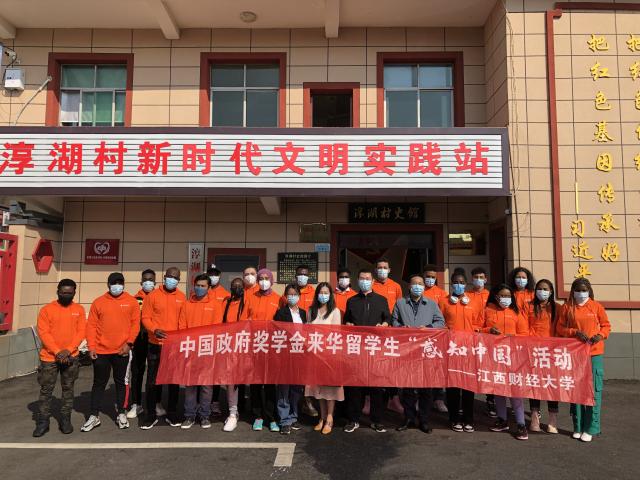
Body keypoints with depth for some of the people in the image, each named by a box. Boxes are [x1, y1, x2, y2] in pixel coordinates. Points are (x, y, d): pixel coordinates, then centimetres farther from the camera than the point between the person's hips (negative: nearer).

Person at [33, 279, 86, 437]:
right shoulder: (47, 309, -3)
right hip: (49, 357, -1)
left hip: (71, 357, 1)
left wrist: (68, 350, -14)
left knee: (68, 389, 9)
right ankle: (43, 421, 15)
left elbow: (81, 332, -1)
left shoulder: (79, 310, 3)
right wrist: (57, 351, -16)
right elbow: (43, 332, -7)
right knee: (46, 390, 5)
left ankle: (65, 419, 19)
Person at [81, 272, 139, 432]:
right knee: (99, 383, 9)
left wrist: (129, 342, -10)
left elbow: (135, 323, -1)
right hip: (101, 351, 1)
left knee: (120, 382, 11)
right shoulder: (98, 302, 3)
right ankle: (94, 416, 20)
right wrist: (91, 346, -6)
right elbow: (91, 325, 2)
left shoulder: (131, 301, 1)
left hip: (122, 351, 0)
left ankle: (121, 414, 23)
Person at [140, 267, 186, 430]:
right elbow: (145, 317, -3)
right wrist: (154, 330, -21)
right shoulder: (153, 295, -1)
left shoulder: (182, 298, 4)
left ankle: (172, 414, 24)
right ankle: (151, 415, 19)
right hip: (156, 345, -1)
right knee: (152, 380, 5)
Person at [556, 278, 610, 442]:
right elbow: (560, 328, 4)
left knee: (594, 390, 0)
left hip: (594, 354, 0)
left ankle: (591, 428, 10)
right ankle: (578, 427, 17)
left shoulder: (596, 306, 3)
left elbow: (606, 325, 9)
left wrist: (601, 335, -11)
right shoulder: (567, 307, 3)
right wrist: (575, 332, -12)